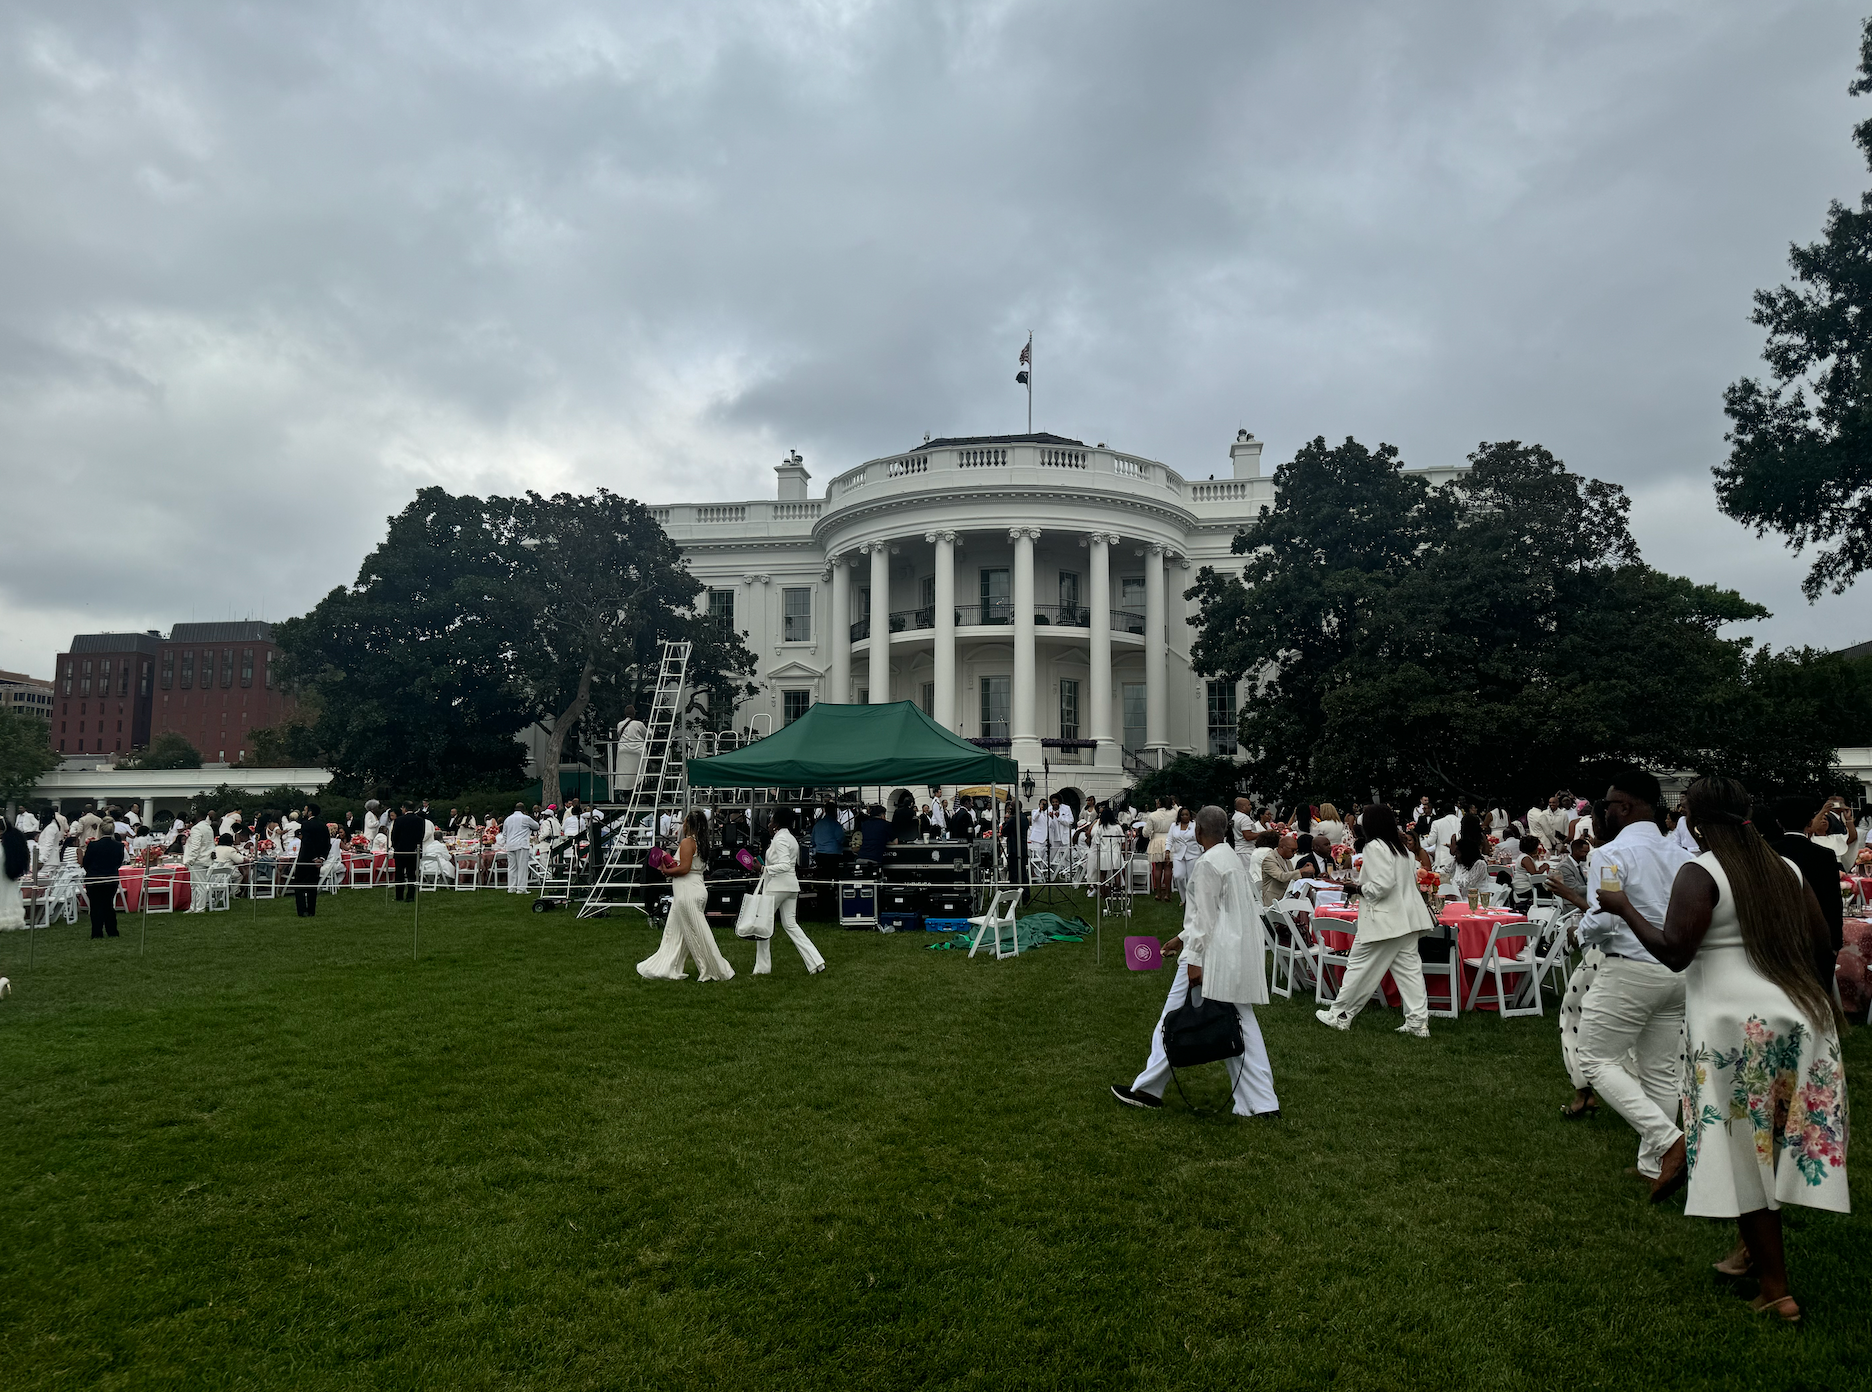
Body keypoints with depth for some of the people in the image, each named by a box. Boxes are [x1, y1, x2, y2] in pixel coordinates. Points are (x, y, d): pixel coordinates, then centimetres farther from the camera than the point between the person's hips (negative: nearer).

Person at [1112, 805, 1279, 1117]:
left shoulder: (1207, 864, -13)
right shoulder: (1230, 857, 16)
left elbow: (1206, 917, -17)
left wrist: (1194, 959, -17)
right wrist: (1182, 939, 27)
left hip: (1213, 955, -9)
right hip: (1238, 956, 9)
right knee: (1240, 1024, 8)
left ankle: (1148, 1089, 11)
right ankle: (1261, 1103, 8)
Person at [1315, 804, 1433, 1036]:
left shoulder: (1375, 847, -14)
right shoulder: (1403, 849, 13)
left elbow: (1383, 884, -23)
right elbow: (1413, 879, 18)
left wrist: (1360, 888, -7)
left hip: (1383, 921, -8)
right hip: (1406, 919, 8)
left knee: (1359, 967, 2)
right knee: (1409, 967, 7)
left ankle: (1340, 1016, 11)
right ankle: (1418, 1021, 5)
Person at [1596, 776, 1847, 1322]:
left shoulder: (1700, 872, -11)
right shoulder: (1786, 868, 8)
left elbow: (1674, 952, -19)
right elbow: (1823, 945, 12)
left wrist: (1624, 908, -7)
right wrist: (1821, 1003, 27)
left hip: (1736, 1024, -6)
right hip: (1800, 1018, 7)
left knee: (1745, 1150, 4)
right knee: (1776, 1141, 17)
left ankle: (1775, 1288, 10)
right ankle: (1753, 1247, 30)